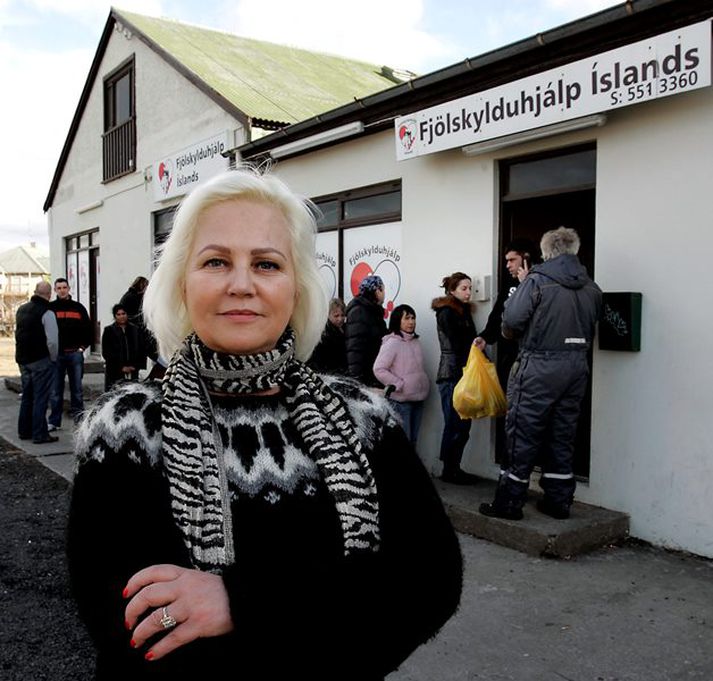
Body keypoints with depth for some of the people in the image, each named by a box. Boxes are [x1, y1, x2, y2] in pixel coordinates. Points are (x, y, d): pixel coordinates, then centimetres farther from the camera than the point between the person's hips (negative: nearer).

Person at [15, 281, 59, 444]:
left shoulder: (21, 309, 10)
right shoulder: (47, 313, -16)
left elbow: (18, 334, 18)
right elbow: (52, 341, -20)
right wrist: (53, 358, -7)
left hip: (23, 360, 8)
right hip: (41, 361, -8)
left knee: (27, 396, 17)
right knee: (40, 397, -2)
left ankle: (24, 431, 25)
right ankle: (39, 434, 0)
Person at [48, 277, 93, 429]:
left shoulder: (78, 308, 9)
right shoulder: (50, 308, 5)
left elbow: (89, 329, 11)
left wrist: (83, 347, 2)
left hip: (75, 353, 1)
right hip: (55, 354, -1)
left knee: (77, 387, 4)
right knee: (55, 390, 3)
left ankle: (78, 414, 12)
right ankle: (54, 421, 9)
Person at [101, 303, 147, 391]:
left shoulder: (136, 330, 12)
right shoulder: (108, 330, 5)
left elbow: (142, 350, 11)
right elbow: (106, 353, -1)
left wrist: (136, 366, -2)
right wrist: (121, 367, -8)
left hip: (133, 372, 2)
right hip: (114, 372, -2)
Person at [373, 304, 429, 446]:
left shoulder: (416, 341, 10)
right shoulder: (392, 343, -11)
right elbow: (379, 369, -17)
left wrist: (424, 383, 11)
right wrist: (399, 384, -15)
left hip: (418, 398, 7)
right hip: (400, 400, -7)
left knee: (413, 440, 15)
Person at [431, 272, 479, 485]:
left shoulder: (463, 312, 19)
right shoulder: (447, 313, -8)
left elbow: (468, 343, 12)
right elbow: (458, 345, -13)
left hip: (461, 373, 8)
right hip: (452, 374, -8)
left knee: (463, 424, 8)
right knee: (455, 425, -5)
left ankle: (454, 468, 14)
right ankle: (449, 471, 4)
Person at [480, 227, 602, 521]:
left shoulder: (537, 279, -9)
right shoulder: (592, 288, 10)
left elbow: (511, 318, -14)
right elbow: (591, 329, 13)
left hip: (539, 367, -6)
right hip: (577, 367, 6)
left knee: (523, 434, 2)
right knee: (562, 436, 13)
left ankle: (509, 502, 7)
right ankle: (559, 500, 21)